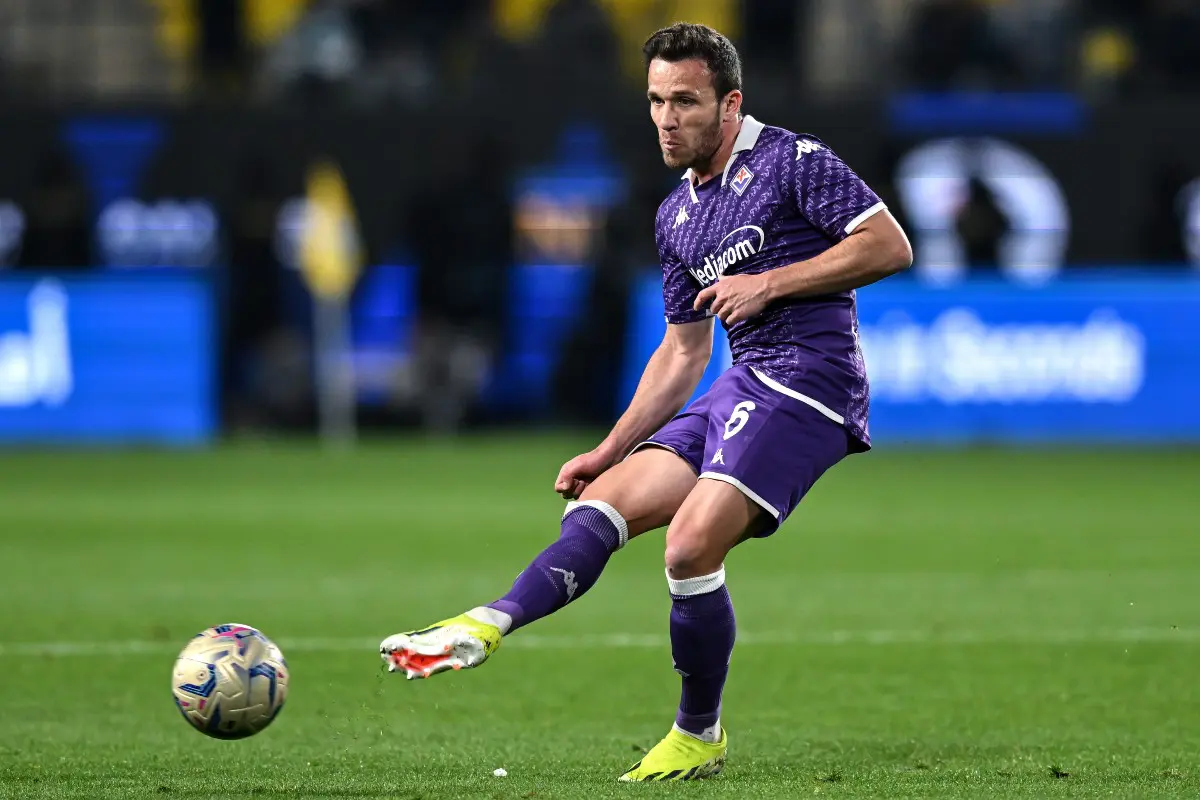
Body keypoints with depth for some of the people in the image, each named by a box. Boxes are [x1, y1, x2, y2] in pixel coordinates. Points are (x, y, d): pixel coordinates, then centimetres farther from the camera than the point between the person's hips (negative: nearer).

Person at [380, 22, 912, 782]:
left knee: (692, 545, -19)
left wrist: (770, 283, -15)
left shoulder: (792, 162, -6)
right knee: (603, 502, -6)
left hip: (808, 380, -9)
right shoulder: (677, 216, 18)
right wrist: (608, 452, 18)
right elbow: (683, 352, 24)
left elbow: (890, 245, -12)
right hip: (742, 388, 9)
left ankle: (700, 738, -3)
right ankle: (487, 627, -22)